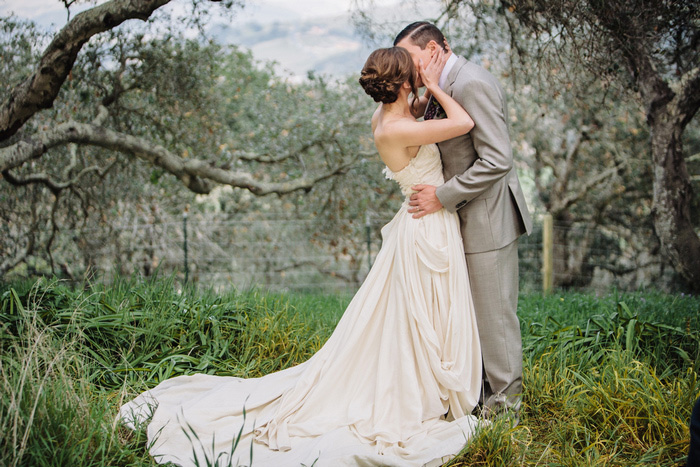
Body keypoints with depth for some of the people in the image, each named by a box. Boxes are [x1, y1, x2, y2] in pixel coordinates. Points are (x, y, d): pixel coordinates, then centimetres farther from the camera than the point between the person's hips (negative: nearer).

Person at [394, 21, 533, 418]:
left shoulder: (472, 84, -19)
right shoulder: (447, 87, 12)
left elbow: (496, 160, -24)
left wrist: (442, 196, -19)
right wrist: (425, 108, 6)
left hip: (488, 218, -10)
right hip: (471, 218, 10)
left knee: (494, 311, 0)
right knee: (476, 308, 15)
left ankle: (505, 400, 12)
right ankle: (484, 387, 26)